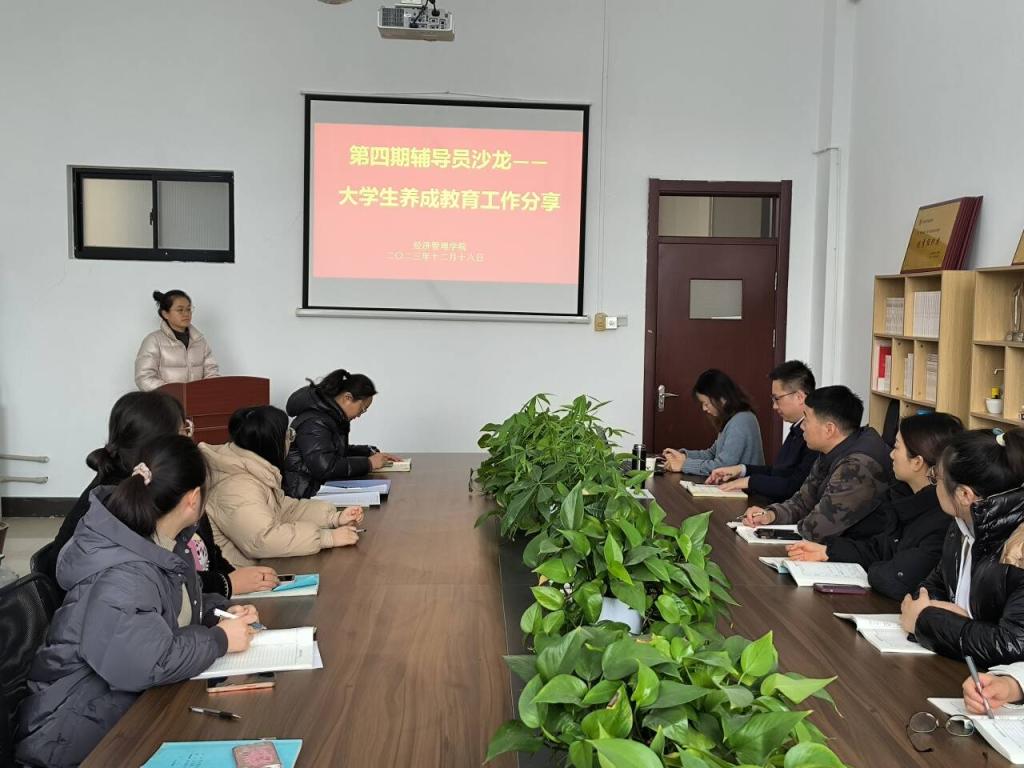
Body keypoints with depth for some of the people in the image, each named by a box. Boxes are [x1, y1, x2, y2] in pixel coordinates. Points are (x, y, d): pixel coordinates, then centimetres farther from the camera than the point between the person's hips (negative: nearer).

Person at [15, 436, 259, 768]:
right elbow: (146, 664, -32)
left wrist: (219, 611, -1)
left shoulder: (162, 541, 0)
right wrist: (219, 639, -20)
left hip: (131, 702, 8)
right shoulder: (123, 575, -29)